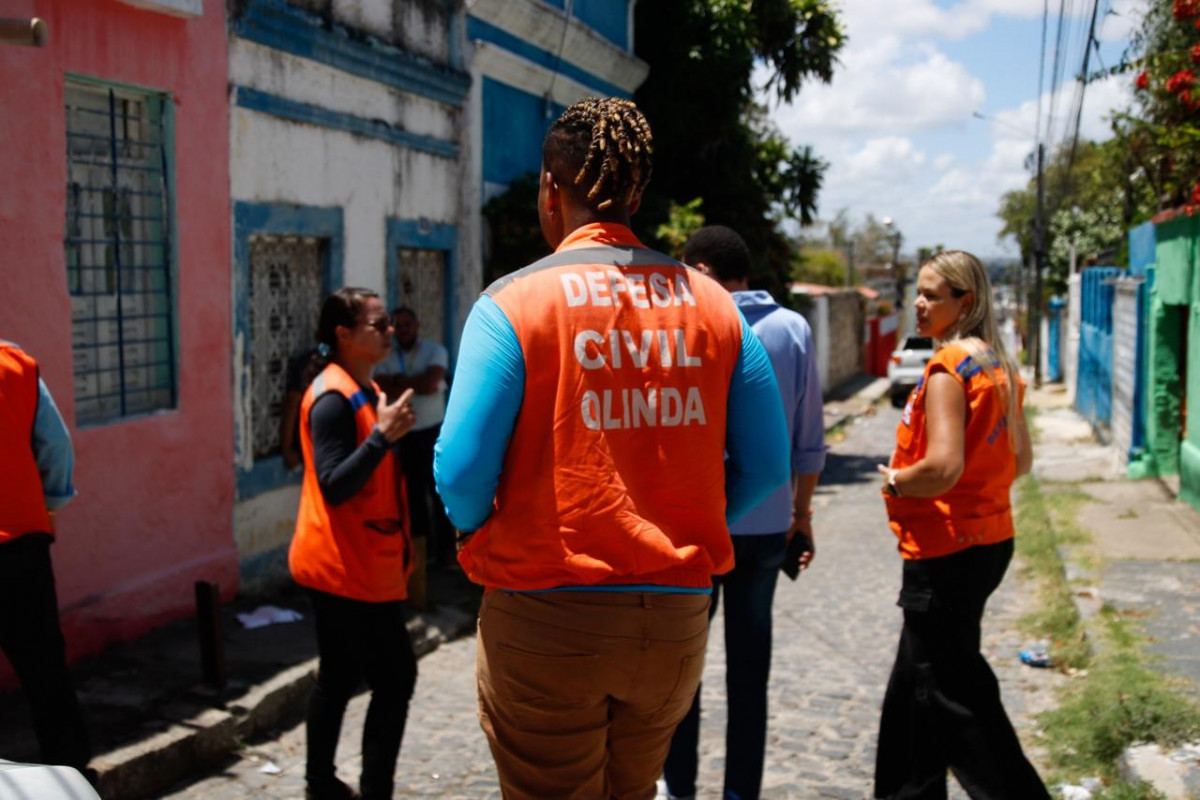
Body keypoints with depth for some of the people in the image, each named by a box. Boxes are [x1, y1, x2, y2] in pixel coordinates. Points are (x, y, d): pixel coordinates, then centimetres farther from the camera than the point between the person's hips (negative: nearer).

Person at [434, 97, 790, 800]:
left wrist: (484, 538, 7)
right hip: (677, 616, 4)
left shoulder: (512, 304, -10)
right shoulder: (712, 303, 2)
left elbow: (462, 469, -15)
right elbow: (767, 465, 3)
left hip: (546, 619, -4)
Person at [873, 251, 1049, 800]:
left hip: (947, 550, -10)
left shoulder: (948, 366, -18)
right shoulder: (999, 366, 10)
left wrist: (894, 481, -9)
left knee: (953, 695, 1)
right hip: (992, 538, 10)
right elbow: (1021, 461, 16)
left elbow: (943, 467, -26)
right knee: (916, 683, 20)